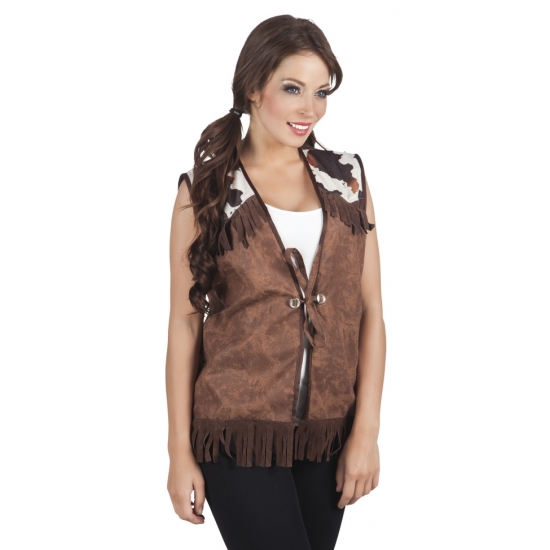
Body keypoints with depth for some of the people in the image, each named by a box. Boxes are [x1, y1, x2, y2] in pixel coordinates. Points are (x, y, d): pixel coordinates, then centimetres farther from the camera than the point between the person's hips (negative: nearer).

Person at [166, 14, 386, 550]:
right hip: (239, 432, -3)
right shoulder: (204, 189, -2)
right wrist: (180, 452, -4)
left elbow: (369, 310, 4)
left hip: (328, 437, 3)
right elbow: (185, 321, -2)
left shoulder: (347, 177, 5)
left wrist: (367, 430, -3)